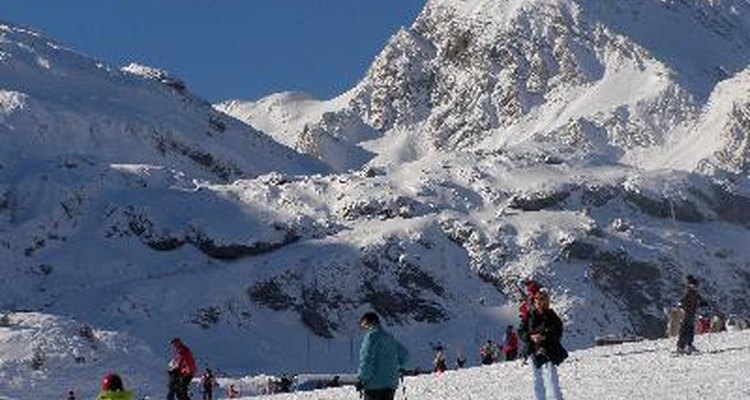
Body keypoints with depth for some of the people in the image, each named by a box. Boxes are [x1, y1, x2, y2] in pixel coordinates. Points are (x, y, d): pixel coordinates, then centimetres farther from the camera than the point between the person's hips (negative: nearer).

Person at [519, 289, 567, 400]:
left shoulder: (551, 316, -3)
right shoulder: (530, 316, 7)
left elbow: (557, 333, -8)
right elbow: (521, 332, 6)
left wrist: (544, 336, -23)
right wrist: (531, 337, -14)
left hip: (549, 351, -4)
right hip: (534, 350, 4)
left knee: (551, 377, -13)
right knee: (538, 380, 11)